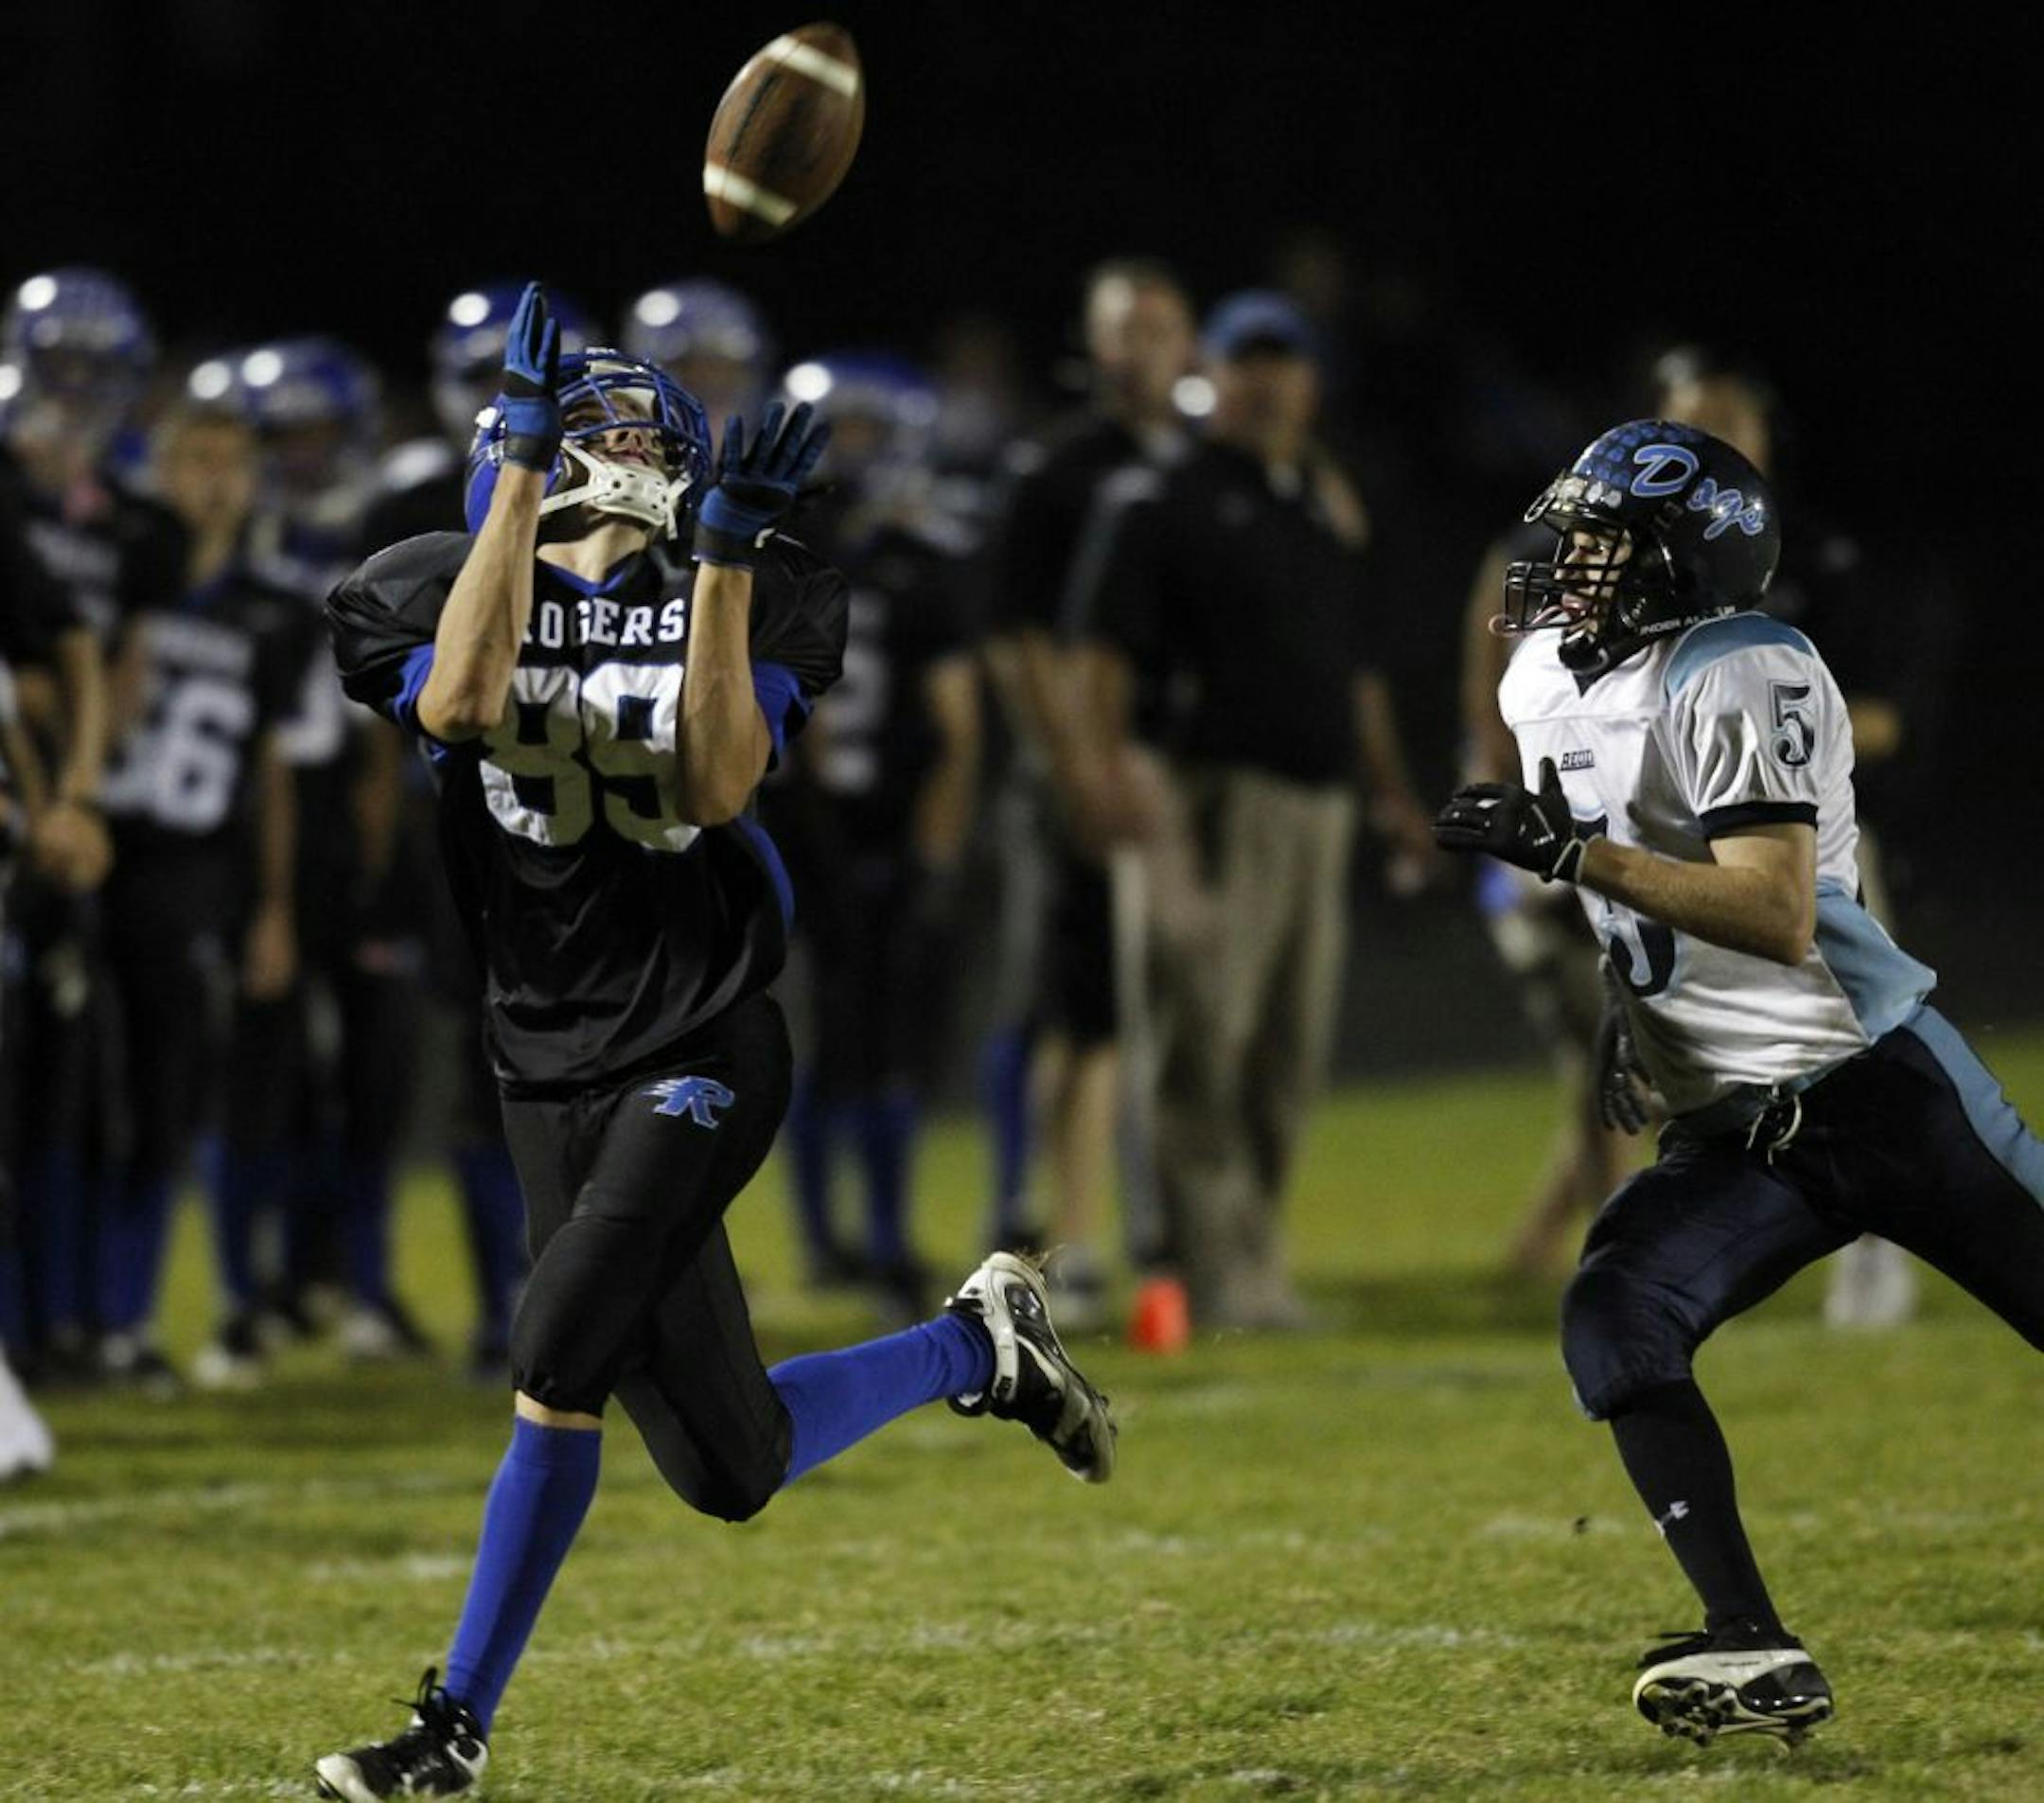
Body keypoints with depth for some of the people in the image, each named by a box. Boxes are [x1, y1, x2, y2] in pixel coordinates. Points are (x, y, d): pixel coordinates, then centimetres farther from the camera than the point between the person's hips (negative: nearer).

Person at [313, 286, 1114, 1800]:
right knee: (732, 1472, 5)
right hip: (554, 1068, 3)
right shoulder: (438, 595, 2)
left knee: (558, 1359, -21)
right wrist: (519, 470, -21)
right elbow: (458, 705, -22)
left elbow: (717, 786, -16)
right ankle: (977, 1346, 33)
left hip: (703, 1050, -3)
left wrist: (727, 558, -21)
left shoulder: (745, 601, 0)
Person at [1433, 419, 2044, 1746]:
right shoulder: (1546, 684, 12)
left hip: (1878, 1083, -7)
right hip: (1733, 1137, 7)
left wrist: (1576, 854, -26)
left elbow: (1779, 916, -24)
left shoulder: (1743, 678, -14)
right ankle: (1757, 1656, -19)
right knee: (1615, 1325, -15)